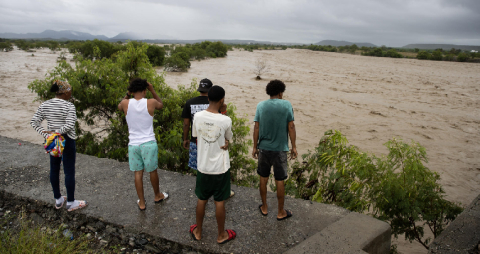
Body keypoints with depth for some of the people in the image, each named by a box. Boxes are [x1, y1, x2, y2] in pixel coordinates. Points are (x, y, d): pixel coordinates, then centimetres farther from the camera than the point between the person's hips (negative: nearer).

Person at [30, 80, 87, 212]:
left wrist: (45, 134, -4)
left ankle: (58, 200, 29)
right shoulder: (69, 106, -14)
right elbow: (70, 125, -23)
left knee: (54, 169, 16)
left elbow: (34, 122, 2)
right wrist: (57, 132, -13)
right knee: (69, 171, 2)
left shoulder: (44, 105, 4)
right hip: (67, 141, -7)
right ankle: (71, 203, 12)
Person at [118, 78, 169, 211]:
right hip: (149, 143, -1)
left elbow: (120, 106, 19)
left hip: (133, 144, 2)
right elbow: (161, 104, 13)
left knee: (138, 173, 12)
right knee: (153, 171, 16)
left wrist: (128, 93, 14)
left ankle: (142, 202, 21)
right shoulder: (151, 103, -12)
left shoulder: (126, 103, -7)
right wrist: (152, 90, 10)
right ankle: (157, 196, 36)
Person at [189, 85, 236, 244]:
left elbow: (197, 140, 4)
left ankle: (198, 231, 35)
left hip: (203, 166, 3)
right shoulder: (225, 120, -19)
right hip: (220, 168, -3)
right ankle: (221, 235, 28)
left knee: (201, 200, 18)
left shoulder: (197, 117, -9)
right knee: (220, 202, 11)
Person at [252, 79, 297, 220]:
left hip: (263, 148, 2)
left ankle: (264, 208, 29)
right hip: (280, 149, -2)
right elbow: (291, 127, -7)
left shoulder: (261, 106, -1)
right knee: (280, 181, 8)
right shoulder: (286, 105, -7)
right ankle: (281, 212, 20)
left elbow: (256, 128, -3)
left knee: (263, 178, 16)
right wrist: (294, 147, -1)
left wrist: (255, 147, 4)